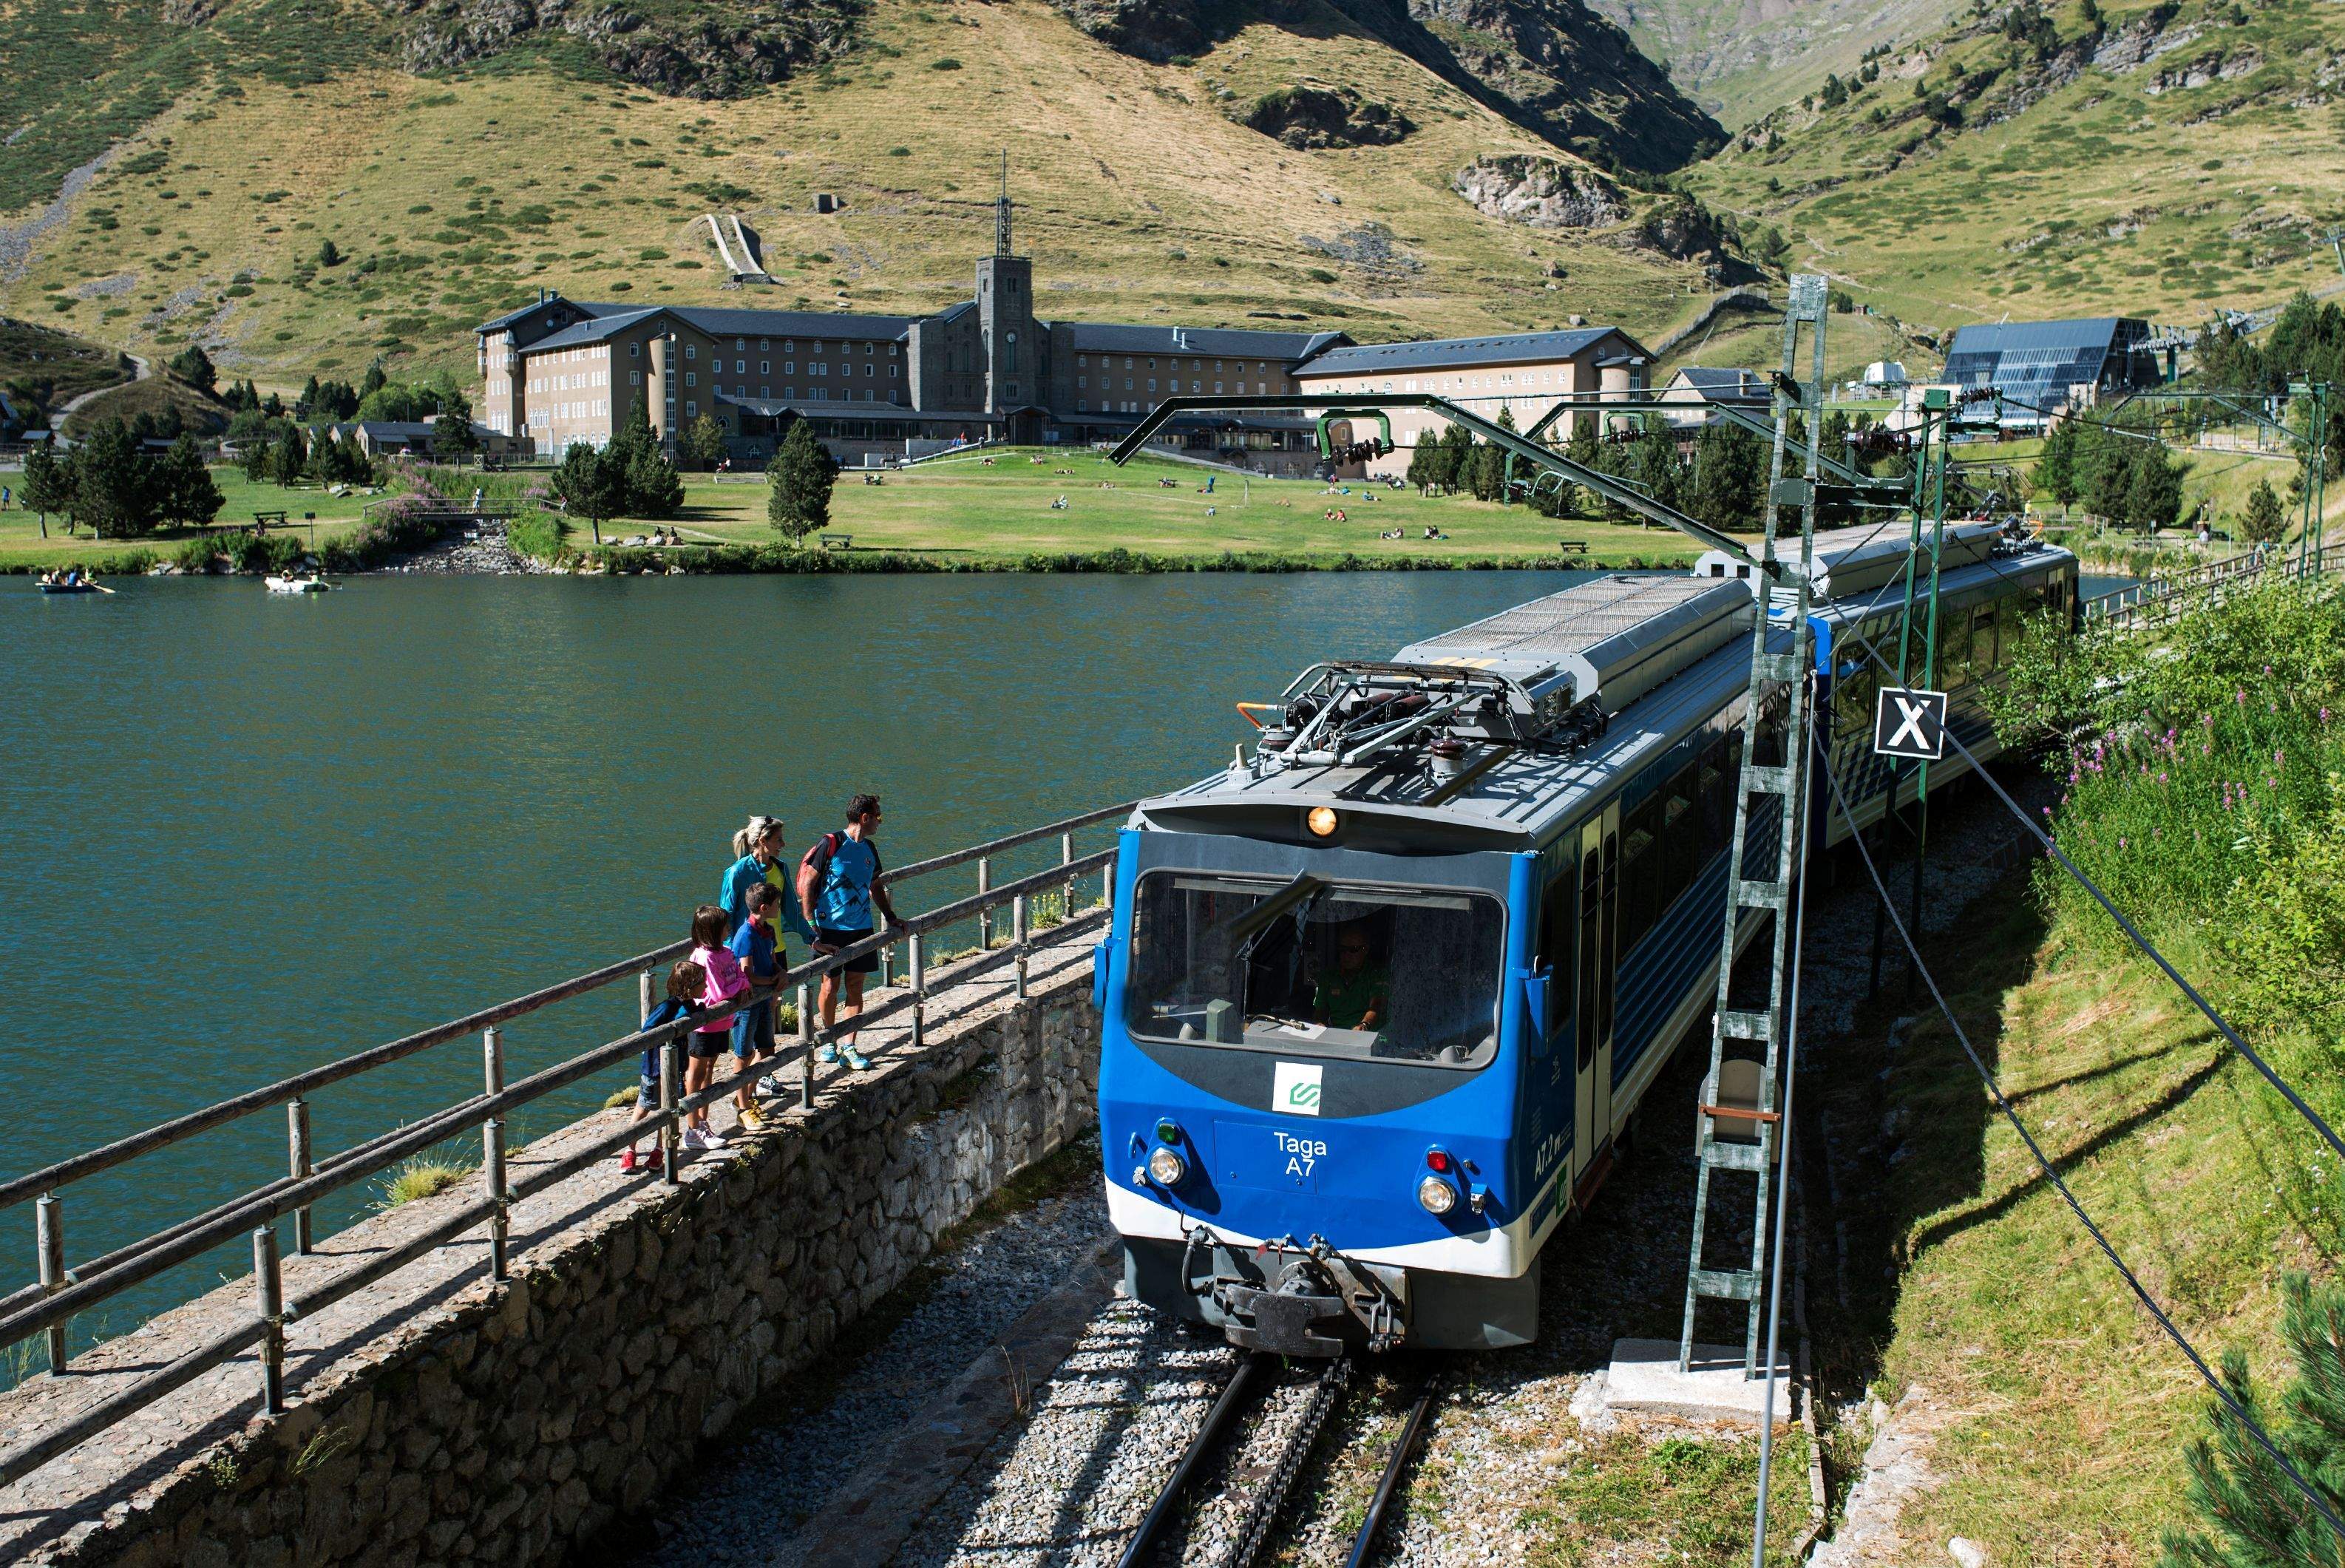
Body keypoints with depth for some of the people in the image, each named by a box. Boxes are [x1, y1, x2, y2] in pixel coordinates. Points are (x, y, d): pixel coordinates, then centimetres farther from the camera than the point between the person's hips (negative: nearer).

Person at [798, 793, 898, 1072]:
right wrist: (813, 929, -13)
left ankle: (849, 1046, 9)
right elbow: (806, 885, -10)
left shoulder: (869, 849, 10)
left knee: (855, 986, 3)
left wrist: (891, 917, 17)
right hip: (830, 928, -5)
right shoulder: (829, 844, -10)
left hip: (861, 928, 5)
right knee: (830, 986, 2)